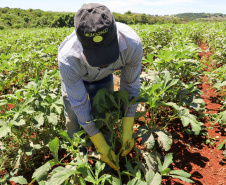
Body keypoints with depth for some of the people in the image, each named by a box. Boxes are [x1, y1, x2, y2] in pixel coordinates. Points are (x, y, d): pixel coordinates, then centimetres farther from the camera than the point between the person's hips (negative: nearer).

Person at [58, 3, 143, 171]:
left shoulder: (133, 44, -38)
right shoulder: (68, 60, -44)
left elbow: (131, 86, -22)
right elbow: (79, 105, -29)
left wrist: (127, 130, -22)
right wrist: (100, 145, -23)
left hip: (103, 77, 2)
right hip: (75, 76, -1)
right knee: (74, 124, 5)